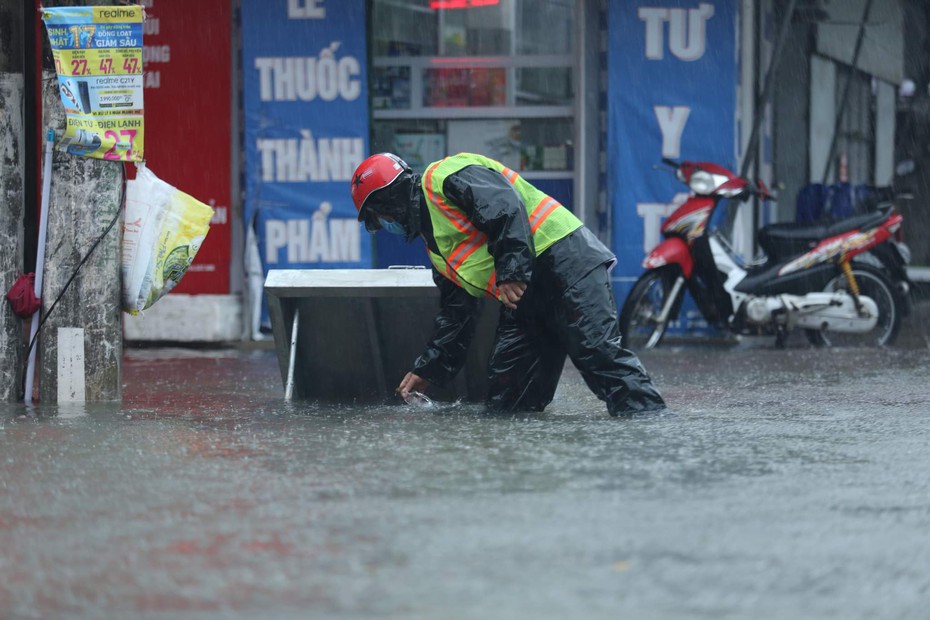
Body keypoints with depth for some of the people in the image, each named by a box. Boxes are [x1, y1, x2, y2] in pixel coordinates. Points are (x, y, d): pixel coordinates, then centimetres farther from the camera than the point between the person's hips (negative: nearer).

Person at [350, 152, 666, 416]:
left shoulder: (443, 178, -3)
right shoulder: (435, 242, 26)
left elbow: (506, 207, -19)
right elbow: (456, 313, 31)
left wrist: (511, 271, -26)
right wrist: (428, 369, 32)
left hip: (562, 257, -10)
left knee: (598, 350, -21)